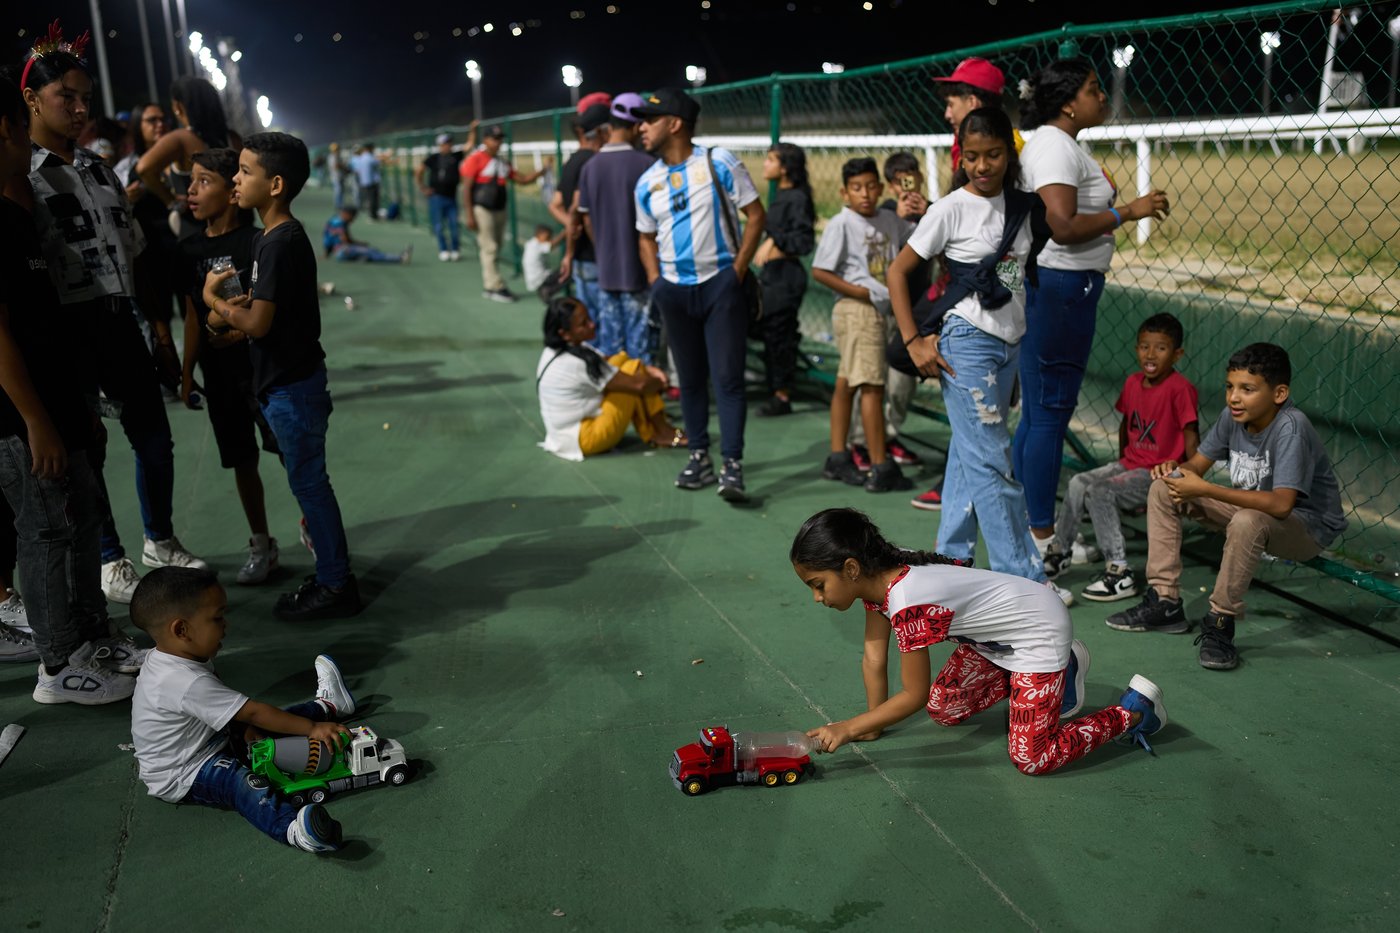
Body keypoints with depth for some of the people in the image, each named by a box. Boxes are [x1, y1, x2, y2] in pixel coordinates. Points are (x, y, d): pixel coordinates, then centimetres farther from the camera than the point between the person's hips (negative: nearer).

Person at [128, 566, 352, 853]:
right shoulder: (187, 683, -32)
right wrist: (312, 728, -24)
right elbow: (254, 712, -28)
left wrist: (244, 727, 3)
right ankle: (291, 827, -63)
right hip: (181, 779, -11)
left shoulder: (178, 658, -1)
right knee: (238, 778, -36)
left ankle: (326, 706, 38)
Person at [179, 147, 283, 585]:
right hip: (218, 373, 5)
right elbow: (193, 315, 12)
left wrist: (248, 328, -24)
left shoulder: (258, 242, -11)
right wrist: (187, 372, 13)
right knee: (242, 461, 12)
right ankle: (261, 544, 26)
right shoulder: (190, 249, 5)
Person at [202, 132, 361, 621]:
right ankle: (333, 574, 27)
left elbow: (257, 323, -22)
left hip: (292, 386, -10)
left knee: (308, 483, -1)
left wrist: (213, 299, -6)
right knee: (308, 481, 16)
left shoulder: (281, 243, -20)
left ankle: (334, 586, 10)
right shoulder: (276, 237, 10)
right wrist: (228, 314, 0)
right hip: (288, 380, 10)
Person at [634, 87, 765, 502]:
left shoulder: (718, 163, -5)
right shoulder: (647, 183, 9)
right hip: (675, 291, 5)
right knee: (690, 378, 11)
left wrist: (738, 270, -10)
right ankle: (699, 457, 22)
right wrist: (655, 281, 5)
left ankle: (733, 465, -7)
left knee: (727, 376, -8)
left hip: (721, 284, -5)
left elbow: (755, 216, -4)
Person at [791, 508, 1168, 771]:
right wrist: (872, 725, 3)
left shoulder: (909, 604, -34)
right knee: (943, 709, 16)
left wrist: (847, 729, -20)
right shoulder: (879, 576, -8)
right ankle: (1061, 667, 26)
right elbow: (874, 660, 2)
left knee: (1031, 759, -11)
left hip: (1039, 633, -9)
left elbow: (914, 696, -24)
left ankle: (1134, 709, 8)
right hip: (998, 636, 9)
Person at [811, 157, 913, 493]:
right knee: (872, 385, -9)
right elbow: (819, 271, -13)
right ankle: (881, 468, -6)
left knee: (847, 382, 13)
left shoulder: (889, 220, 10)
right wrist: (864, 292, -15)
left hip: (878, 310, 7)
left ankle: (837, 459, 20)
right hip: (856, 310, -7)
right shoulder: (841, 224, -9)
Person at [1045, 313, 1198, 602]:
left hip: (1161, 473, -8)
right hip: (1130, 464, 8)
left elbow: (1191, 435, -18)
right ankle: (1060, 550, 15)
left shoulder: (1180, 388, -18)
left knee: (1099, 492, -23)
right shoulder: (1133, 383, 5)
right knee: (1079, 483, -3)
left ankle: (1120, 573, -18)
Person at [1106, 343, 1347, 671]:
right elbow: (1197, 464, 3)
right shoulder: (1233, 416, -9)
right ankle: (1164, 602, 2)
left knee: (1248, 521, -40)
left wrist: (1204, 489, -39)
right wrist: (1174, 469, -22)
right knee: (1163, 490, -2)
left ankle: (1220, 625, -20)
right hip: (1250, 507, 8)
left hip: (1308, 527, -8)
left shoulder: (1291, 427, -29)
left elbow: (1281, 504, -39)